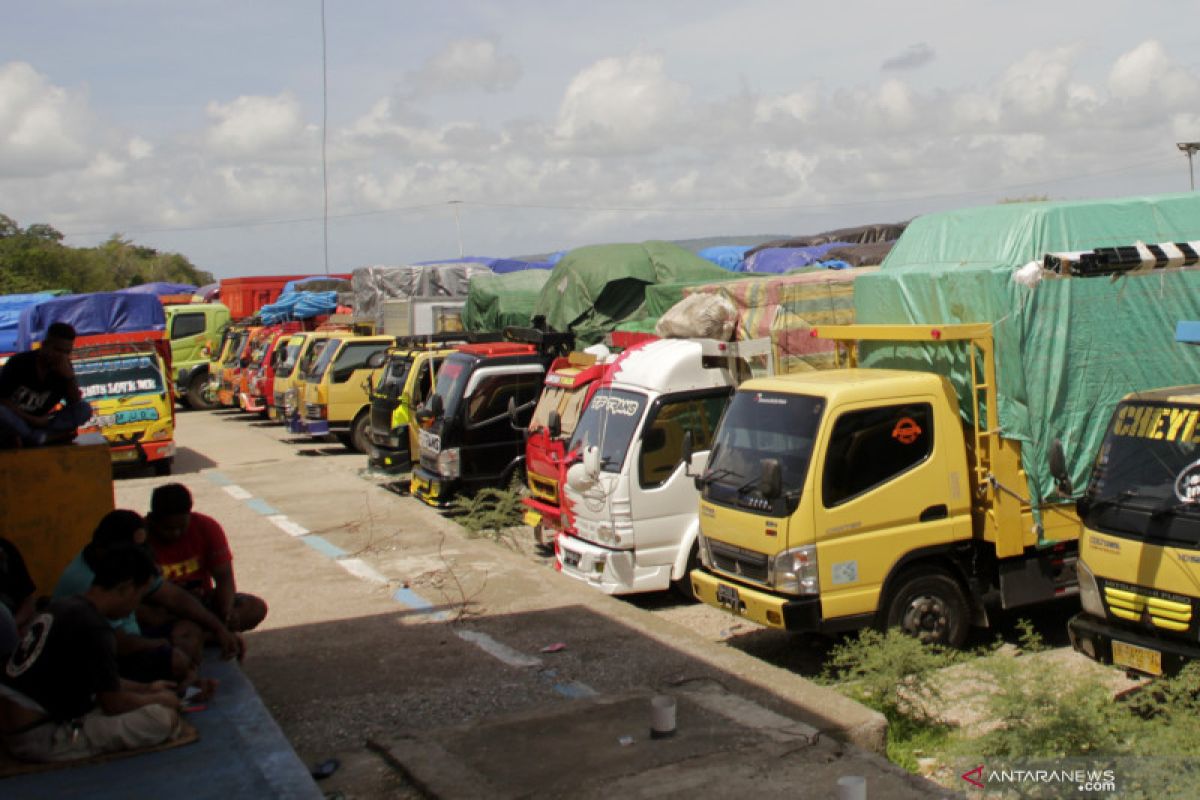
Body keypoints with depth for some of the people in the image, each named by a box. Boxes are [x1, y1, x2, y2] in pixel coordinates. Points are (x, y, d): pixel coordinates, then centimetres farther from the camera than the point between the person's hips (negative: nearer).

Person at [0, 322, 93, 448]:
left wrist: (69, 376, -26)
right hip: (14, 421, -4)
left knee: (84, 409, -15)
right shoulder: (19, 363, -14)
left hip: (39, 422, 4)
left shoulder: (63, 368, -3)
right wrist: (33, 420, -20)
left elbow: (75, 402, -10)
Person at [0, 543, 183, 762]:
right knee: (166, 717, -17)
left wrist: (147, 688, 27)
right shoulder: (94, 628, -19)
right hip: (40, 739, -10)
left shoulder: (64, 606, 9)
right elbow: (115, 704, -10)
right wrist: (160, 699, 8)